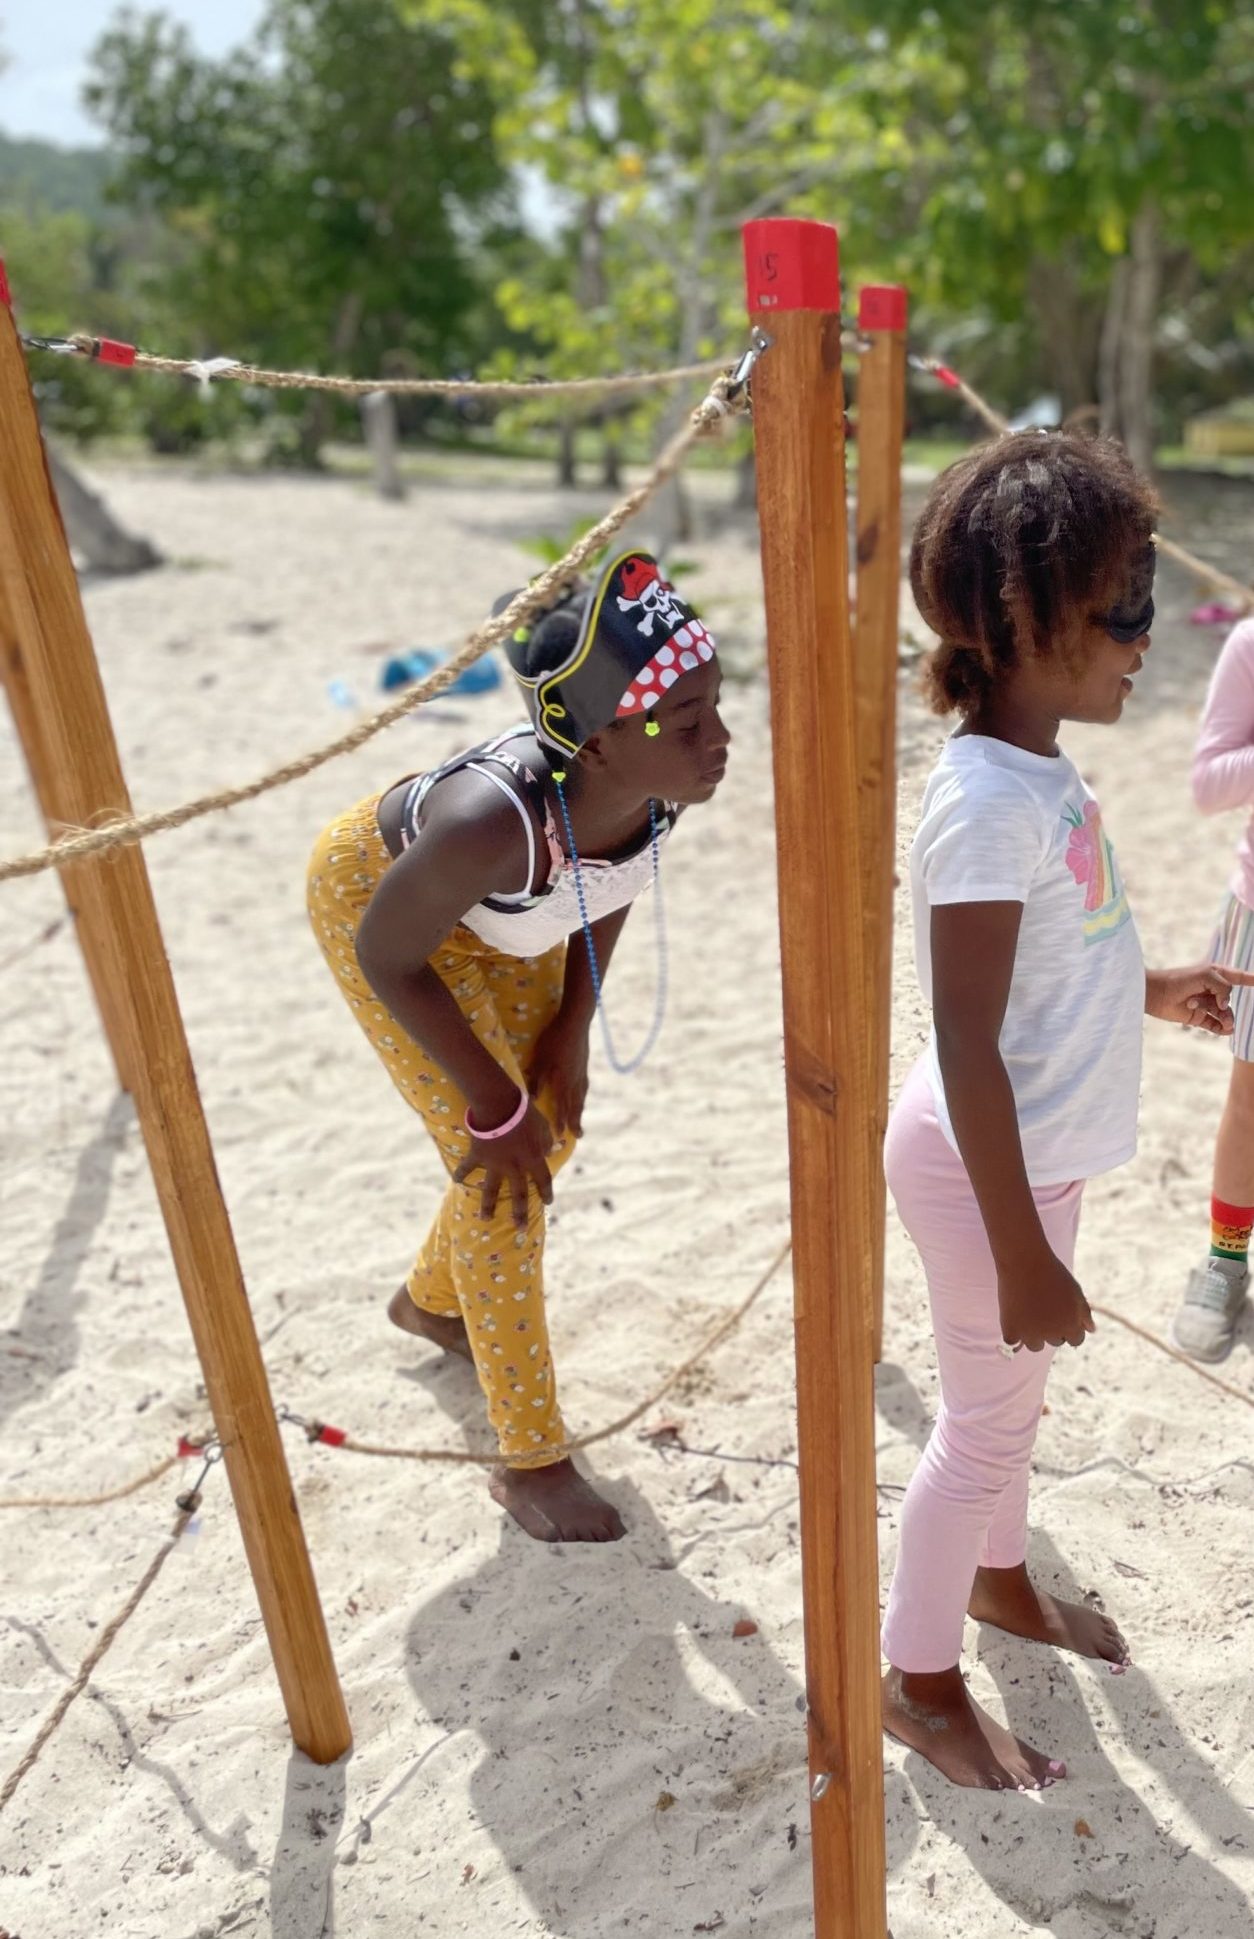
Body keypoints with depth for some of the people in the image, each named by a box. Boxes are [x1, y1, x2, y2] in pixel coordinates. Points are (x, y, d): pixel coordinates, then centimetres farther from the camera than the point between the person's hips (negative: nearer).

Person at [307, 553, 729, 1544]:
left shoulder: (661, 774, -29)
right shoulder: (492, 823, -45)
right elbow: (387, 955, -26)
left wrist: (572, 1028, -3)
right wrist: (492, 1106, -18)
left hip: (494, 907, 6)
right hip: (377, 900, -6)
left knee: (555, 1127, 14)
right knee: (501, 1166, -7)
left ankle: (431, 1298, 45)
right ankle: (531, 1461, 12)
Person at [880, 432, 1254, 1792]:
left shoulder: (1033, 769, 1)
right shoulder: (993, 801, -27)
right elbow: (967, 1051, -28)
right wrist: (1022, 1253, -24)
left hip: (1036, 1150, 9)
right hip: (988, 1166, -9)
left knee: (1011, 1397, 26)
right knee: (989, 1418, 10)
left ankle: (998, 1579, 52)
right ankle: (918, 1679, 33)